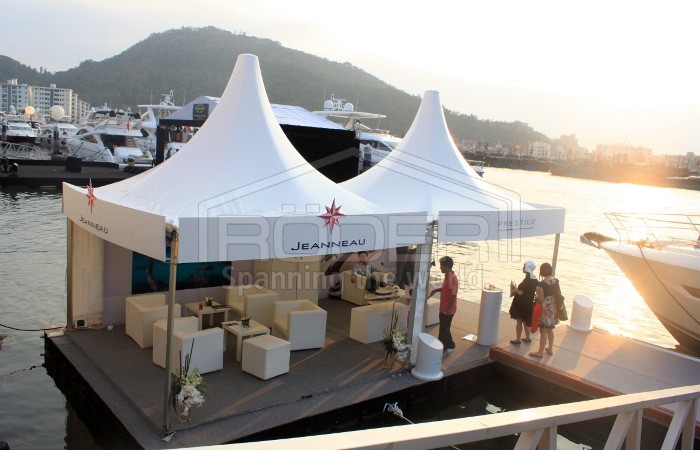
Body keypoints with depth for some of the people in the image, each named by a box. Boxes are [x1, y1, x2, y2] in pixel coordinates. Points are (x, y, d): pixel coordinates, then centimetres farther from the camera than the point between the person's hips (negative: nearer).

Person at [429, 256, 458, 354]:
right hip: (443, 308, 9)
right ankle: (442, 345, 27)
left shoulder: (451, 278, -25)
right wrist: (436, 290, 12)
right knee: (443, 328, 17)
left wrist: (448, 309, -23)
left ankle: (450, 346, 19)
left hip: (448, 310, -9)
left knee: (444, 328, 3)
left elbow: (453, 295, -26)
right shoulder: (447, 276, 6)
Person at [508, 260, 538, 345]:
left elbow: (521, 292, -24)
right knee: (525, 321, 21)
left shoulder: (527, 280, -23)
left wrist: (513, 288, -8)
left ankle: (517, 340, 10)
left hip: (522, 304, -8)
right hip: (528, 304, 8)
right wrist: (516, 289, 16)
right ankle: (527, 338, 30)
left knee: (519, 322, 3)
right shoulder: (534, 280, 3)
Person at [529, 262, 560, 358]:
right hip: (553, 307, 7)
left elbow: (541, 299, -17)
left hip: (544, 308, -7)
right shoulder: (556, 281, -3)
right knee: (550, 330, 21)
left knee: (543, 331, 3)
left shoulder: (541, 284, -22)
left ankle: (540, 352, 13)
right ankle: (550, 348, 33)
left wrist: (537, 292, 0)